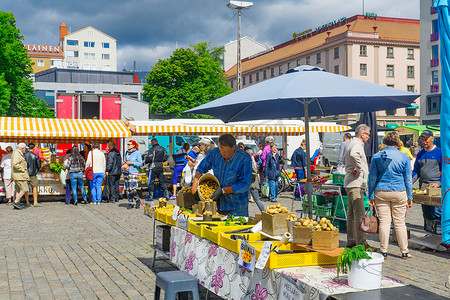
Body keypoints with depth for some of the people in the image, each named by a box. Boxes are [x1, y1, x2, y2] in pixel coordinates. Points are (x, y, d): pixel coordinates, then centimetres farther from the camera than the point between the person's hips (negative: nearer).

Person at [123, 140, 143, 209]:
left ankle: (137, 201, 7)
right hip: (126, 172, 6)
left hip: (133, 173, -6)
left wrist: (131, 163, -14)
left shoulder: (137, 153, -3)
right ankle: (130, 203, 12)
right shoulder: (126, 153, 16)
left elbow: (140, 163, -5)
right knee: (127, 189, 4)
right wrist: (123, 164, 1)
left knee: (132, 188, -14)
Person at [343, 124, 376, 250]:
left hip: (350, 183, 11)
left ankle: (351, 241, 19)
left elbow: (345, 159, 36)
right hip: (355, 184, -11)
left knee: (352, 214, 13)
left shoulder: (352, 144, 20)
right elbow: (354, 155, -36)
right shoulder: (357, 144, -12)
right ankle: (361, 243, -11)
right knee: (359, 214, -11)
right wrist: (360, 170, -26)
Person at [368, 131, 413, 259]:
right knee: (400, 222, 7)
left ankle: (383, 251, 8)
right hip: (399, 192, 0)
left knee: (384, 222, 4)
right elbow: (408, 179, 5)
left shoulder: (376, 156, 1)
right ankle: (404, 251, 15)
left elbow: (372, 178, 3)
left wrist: (371, 196, 8)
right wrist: (410, 197, 11)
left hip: (381, 192, 0)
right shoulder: (404, 157, 0)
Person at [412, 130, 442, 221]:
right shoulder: (420, 154, 15)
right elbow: (416, 172, 20)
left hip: (435, 186, -5)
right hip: (423, 185, 5)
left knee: (436, 211, -12)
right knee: (426, 213, 8)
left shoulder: (439, 152, -1)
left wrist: (438, 183, -15)